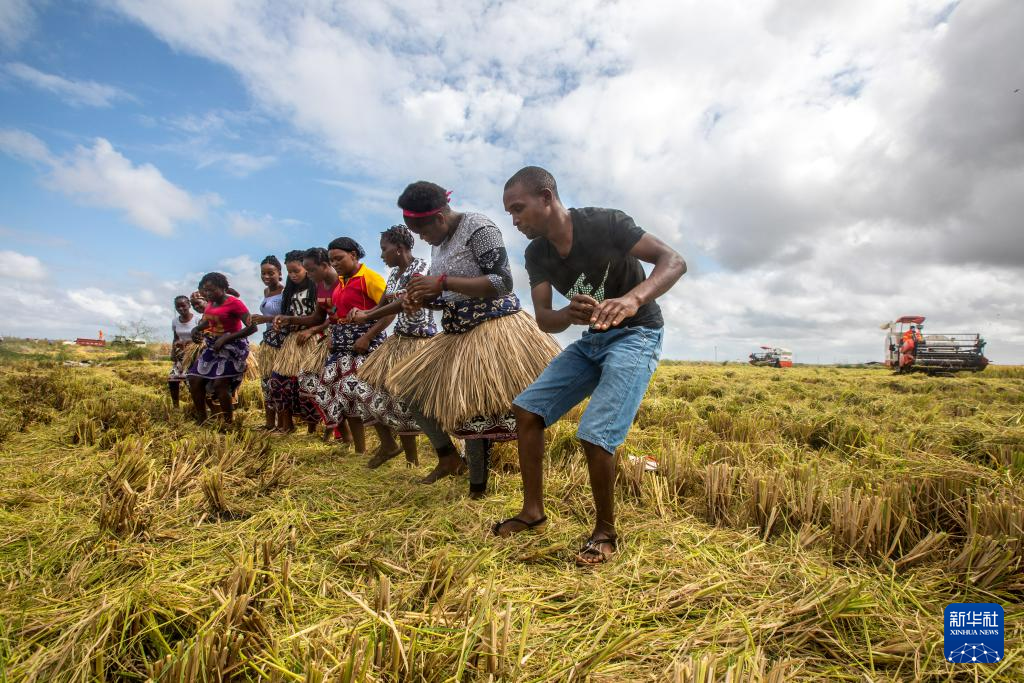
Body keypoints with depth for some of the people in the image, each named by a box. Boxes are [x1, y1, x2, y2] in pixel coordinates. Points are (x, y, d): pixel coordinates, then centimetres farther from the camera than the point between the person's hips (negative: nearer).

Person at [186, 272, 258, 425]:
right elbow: (206, 321, 26)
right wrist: (196, 329, 3)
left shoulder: (234, 303, -16)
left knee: (219, 384, -17)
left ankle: (228, 424, -4)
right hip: (212, 347, 8)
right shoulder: (210, 303, 7)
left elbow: (252, 327, -23)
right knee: (195, 380, 3)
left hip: (232, 348, -8)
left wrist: (225, 338, -24)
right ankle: (201, 421, 15)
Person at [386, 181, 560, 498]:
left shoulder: (479, 227, -13)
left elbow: (502, 282, -20)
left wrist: (443, 282, -24)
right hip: (457, 334, 9)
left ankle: (477, 488, 11)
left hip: (492, 330, -9)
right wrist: (422, 299, -5)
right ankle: (448, 456, 21)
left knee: (475, 409, -6)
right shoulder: (439, 243, 11)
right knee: (413, 386, 11)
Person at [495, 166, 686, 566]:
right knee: (528, 409, 0)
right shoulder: (536, 254, -2)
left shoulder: (604, 223, -20)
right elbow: (544, 319, -9)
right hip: (590, 340, 7)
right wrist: (570, 314, -34)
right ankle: (533, 511, 13)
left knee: (595, 435, -22)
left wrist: (633, 299, -46)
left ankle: (606, 532, 2)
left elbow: (673, 261, -26)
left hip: (635, 336, -7)